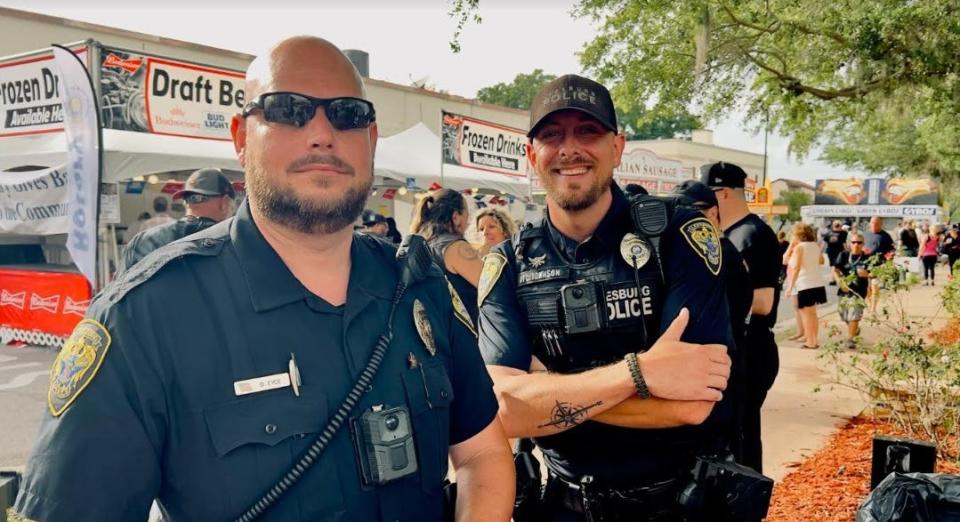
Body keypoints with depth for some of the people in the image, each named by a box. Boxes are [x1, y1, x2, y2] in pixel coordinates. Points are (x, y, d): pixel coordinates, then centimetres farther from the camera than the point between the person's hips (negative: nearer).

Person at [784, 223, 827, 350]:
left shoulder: (799, 247, -11)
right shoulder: (815, 246, 9)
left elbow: (796, 268, -18)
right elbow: (821, 261, 25)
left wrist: (790, 285, -16)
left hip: (805, 285, -7)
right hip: (817, 283, 7)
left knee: (806, 314, 2)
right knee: (812, 313, 19)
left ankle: (810, 342, 4)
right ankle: (815, 340, 25)